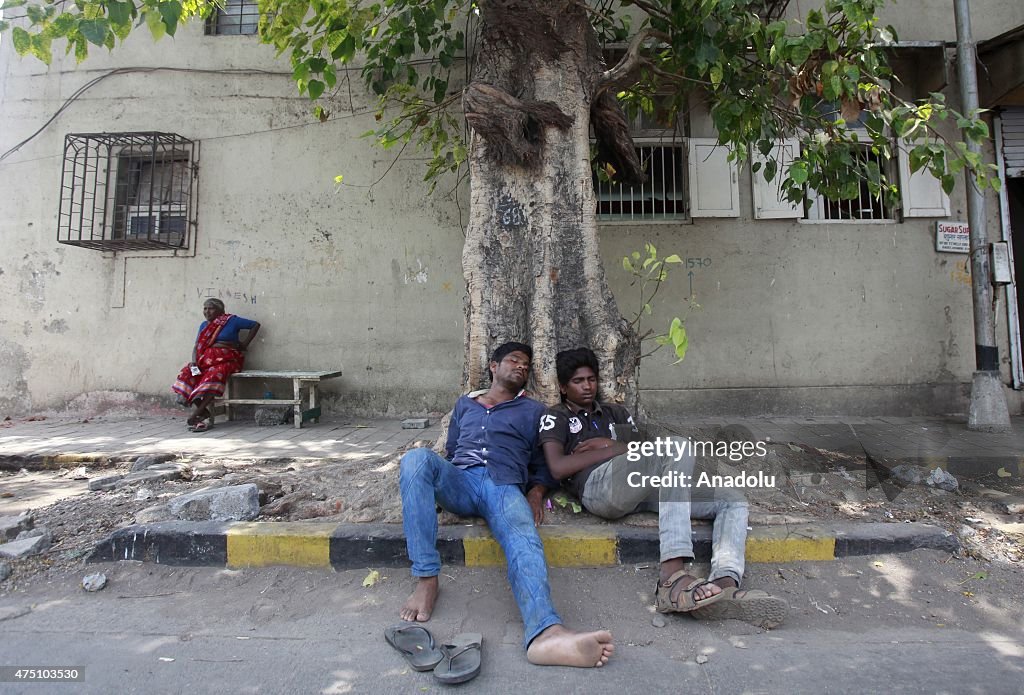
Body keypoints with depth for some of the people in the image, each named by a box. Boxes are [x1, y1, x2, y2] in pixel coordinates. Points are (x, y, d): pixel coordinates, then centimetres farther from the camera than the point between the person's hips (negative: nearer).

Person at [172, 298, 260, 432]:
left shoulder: (232, 320, 5)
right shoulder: (204, 325, 21)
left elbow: (256, 325, 5)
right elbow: (196, 346, 16)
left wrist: (245, 344, 0)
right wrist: (194, 361, -4)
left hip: (226, 360, -6)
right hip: (206, 359, 6)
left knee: (213, 375, -35)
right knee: (186, 374, -21)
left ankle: (196, 414, -32)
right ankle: (203, 412, -23)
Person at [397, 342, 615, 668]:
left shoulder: (533, 410, 26)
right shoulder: (465, 403, 31)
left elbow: (542, 464, 21)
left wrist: (536, 493, -1)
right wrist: (433, 481, 11)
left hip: (505, 487, -1)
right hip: (460, 481, 2)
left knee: (524, 541, -37)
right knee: (417, 458, -33)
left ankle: (546, 634, -64)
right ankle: (426, 578, -31)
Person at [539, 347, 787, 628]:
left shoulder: (616, 413, 32)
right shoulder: (556, 416, 16)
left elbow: (643, 450, 22)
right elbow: (558, 467, -2)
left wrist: (608, 444, 3)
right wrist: (617, 448, -1)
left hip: (641, 489, 7)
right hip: (599, 485, -7)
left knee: (733, 502, -5)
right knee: (680, 446, -30)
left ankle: (724, 583, -35)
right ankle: (672, 576, -44)